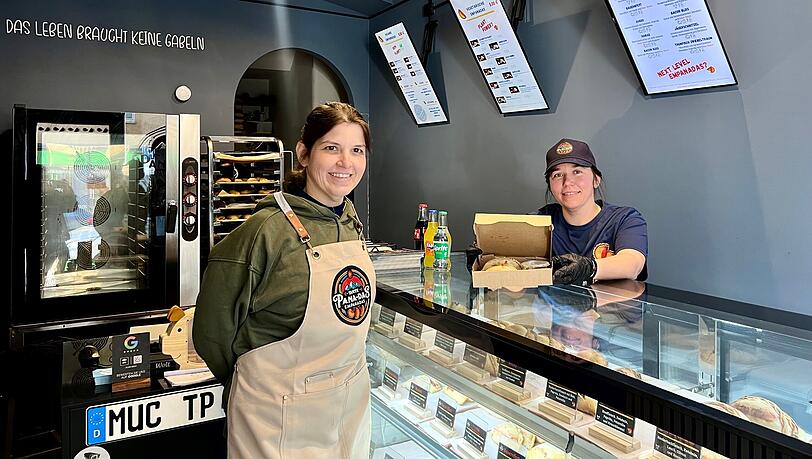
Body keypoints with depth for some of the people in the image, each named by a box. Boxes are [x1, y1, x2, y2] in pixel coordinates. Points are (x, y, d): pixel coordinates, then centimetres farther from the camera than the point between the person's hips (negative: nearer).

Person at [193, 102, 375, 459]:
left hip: (353, 402, 7)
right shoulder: (267, 230, -21)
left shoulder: (351, 221, 0)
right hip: (282, 413, -6)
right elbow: (213, 333, -12)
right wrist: (261, 384, 1)